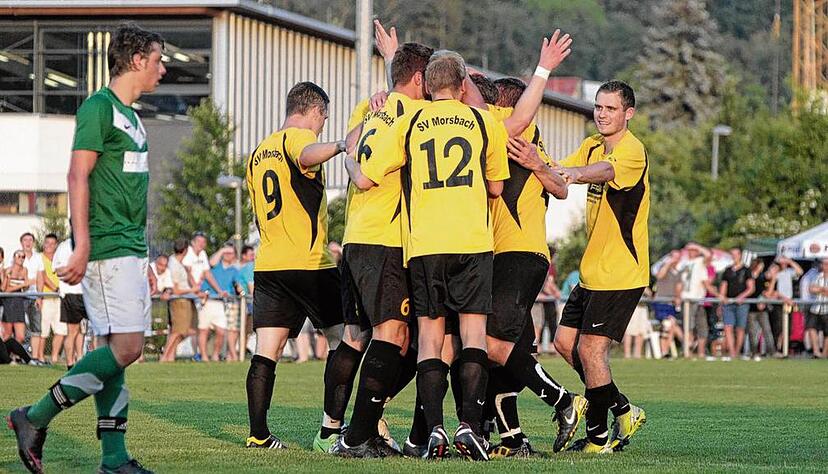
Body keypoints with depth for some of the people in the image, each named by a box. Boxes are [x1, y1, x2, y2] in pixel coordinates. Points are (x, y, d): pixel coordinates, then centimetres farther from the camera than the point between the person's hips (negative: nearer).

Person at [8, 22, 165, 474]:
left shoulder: (130, 115, 19)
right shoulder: (98, 107, -9)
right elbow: (78, 177, -15)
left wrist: (143, 259, 23)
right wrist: (82, 247, -22)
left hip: (129, 249, 9)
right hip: (106, 249, -9)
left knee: (115, 348, 6)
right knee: (125, 347, -14)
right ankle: (34, 418, -8)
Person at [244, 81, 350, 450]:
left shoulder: (258, 154, 20)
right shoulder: (299, 136, -4)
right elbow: (307, 157, -31)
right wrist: (340, 145, -31)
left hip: (267, 264, 7)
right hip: (308, 263, -7)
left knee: (266, 351, 3)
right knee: (346, 337, 2)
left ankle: (258, 433, -3)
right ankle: (331, 426, -3)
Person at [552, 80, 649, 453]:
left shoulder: (632, 150, -15)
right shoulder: (592, 146, 12)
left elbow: (607, 170, -37)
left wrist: (577, 172, -58)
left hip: (620, 272, -9)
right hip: (593, 269, 9)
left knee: (590, 349, -9)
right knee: (565, 342, 10)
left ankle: (597, 437, 3)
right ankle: (624, 412, 22)